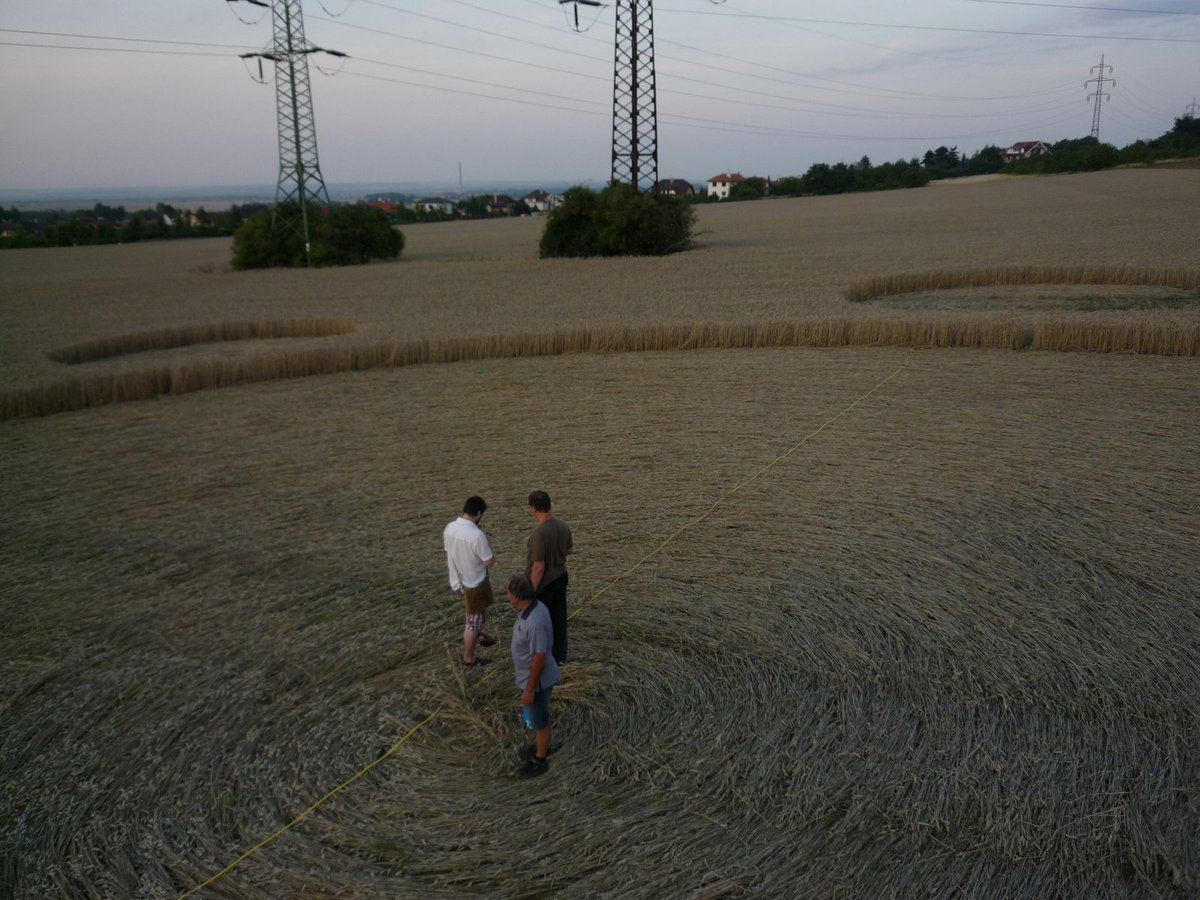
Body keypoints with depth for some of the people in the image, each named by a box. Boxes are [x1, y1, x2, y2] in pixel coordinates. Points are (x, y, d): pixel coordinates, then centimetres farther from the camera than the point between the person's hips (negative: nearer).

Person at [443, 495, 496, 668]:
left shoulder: (449, 528, -8)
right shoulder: (477, 535, -31)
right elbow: (490, 562, -21)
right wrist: (486, 540, -9)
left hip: (458, 580, 8)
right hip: (474, 584, -8)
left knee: (480, 610, 32)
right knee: (474, 620, 9)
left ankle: (482, 635, 53)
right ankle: (468, 659, 22)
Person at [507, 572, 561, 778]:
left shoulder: (535, 622, -38)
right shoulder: (533, 607, -9)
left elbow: (539, 659, -29)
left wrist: (529, 689, -19)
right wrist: (519, 665, 22)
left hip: (537, 680, -9)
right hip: (531, 675, 9)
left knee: (539, 720, 14)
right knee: (536, 715, 29)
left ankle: (539, 761, 35)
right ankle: (542, 746, 52)